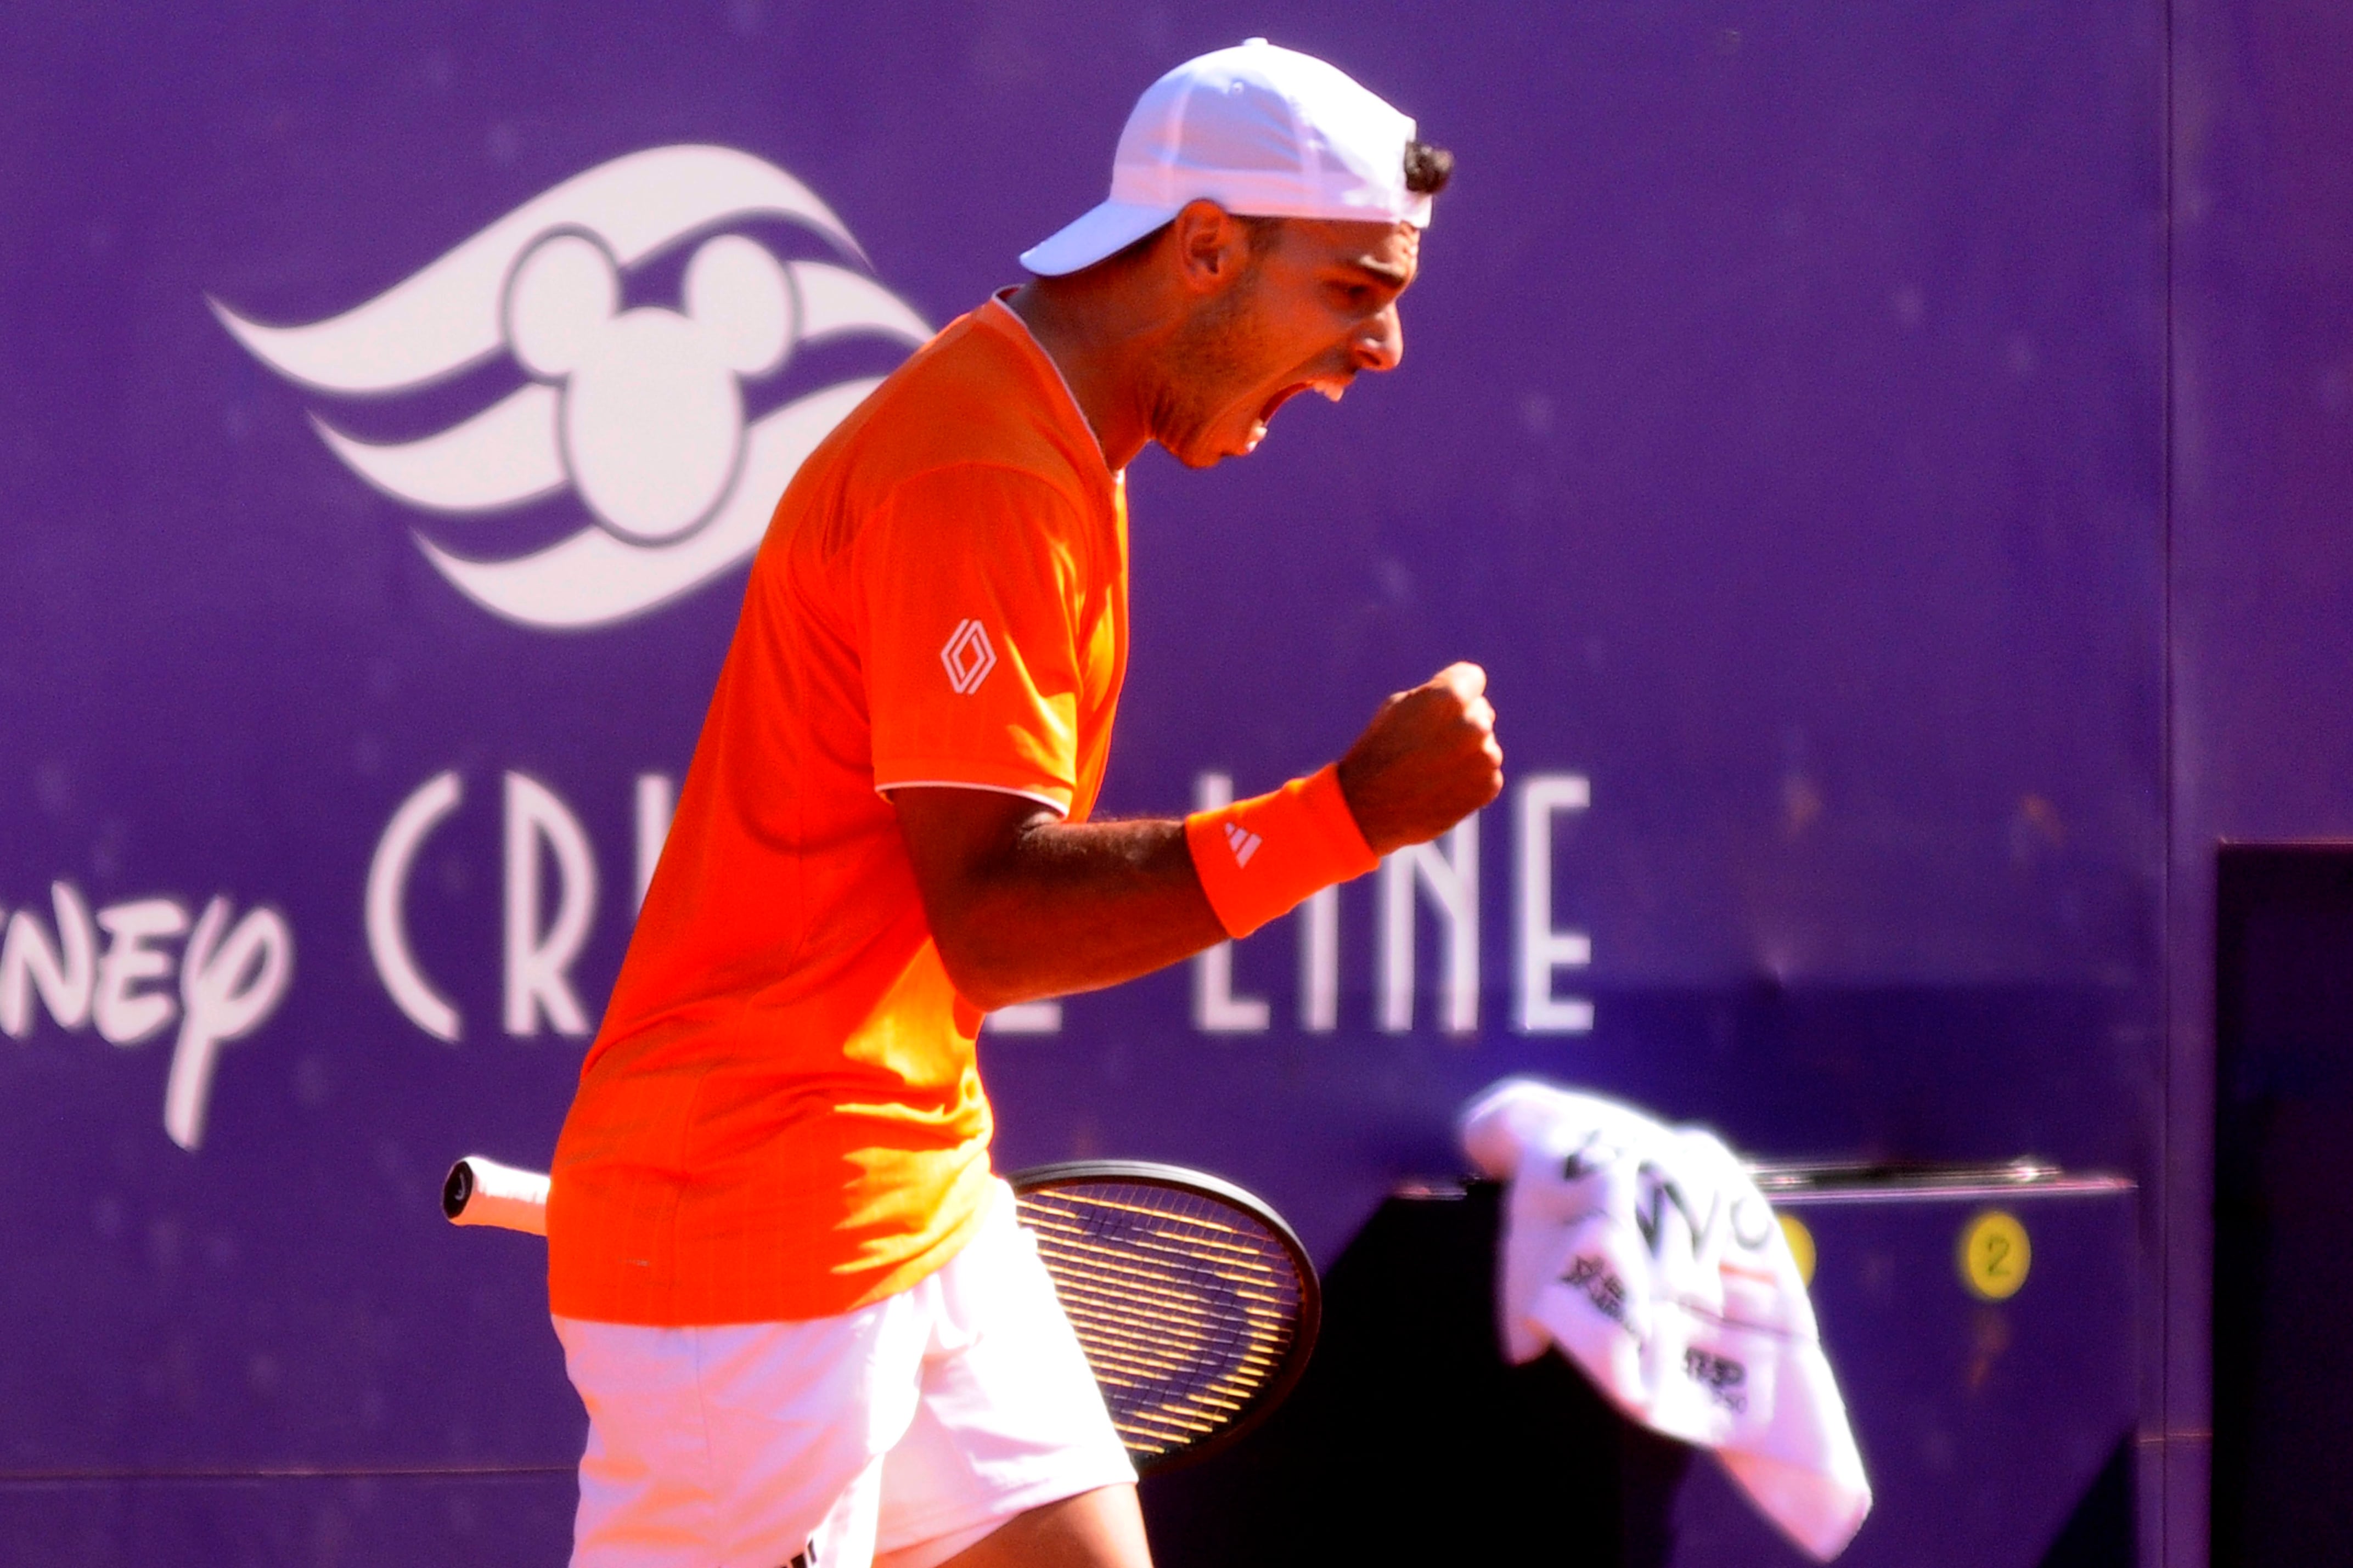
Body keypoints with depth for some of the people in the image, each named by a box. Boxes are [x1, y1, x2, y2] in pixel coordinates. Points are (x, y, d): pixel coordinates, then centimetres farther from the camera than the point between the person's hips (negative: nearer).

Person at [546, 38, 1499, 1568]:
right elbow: (996, 913, -25)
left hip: (918, 1198, 11)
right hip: (757, 1230, -11)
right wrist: (1345, 815, -30)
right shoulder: (984, 477, -19)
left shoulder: (1053, 455, 14)